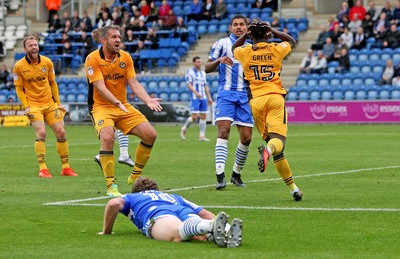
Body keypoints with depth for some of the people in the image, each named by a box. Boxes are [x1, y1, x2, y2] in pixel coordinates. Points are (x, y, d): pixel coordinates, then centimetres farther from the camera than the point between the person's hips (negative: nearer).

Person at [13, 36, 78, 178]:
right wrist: (26, 106, -10)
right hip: (33, 105, -4)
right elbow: (19, 89, -1)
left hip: (50, 103, 4)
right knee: (41, 133, -19)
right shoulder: (19, 66, -7)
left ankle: (65, 167, 11)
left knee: (61, 132, -1)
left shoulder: (47, 62, 1)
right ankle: (42, 169, -13)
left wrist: (58, 102, 9)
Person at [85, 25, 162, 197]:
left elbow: (133, 83, -1)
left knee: (150, 134, -7)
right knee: (107, 137, -33)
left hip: (123, 106, 6)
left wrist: (148, 100, -18)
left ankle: (135, 176, 13)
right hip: (101, 106, -6)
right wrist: (116, 102, -36)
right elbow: (100, 87, -21)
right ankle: (110, 186, -24)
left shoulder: (126, 57, 3)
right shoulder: (93, 59, -13)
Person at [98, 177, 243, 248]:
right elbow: (207, 215, 36)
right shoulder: (174, 197, 46)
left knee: (177, 235, -37)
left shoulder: (132, 197, 38)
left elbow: (113, 204, 15)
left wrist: (106, 231, 26)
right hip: (186, 212, 5)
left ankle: (213, 226, -68)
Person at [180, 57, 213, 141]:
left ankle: (202, 136, 4)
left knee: (203, 116, 0)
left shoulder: (203, 73, 16)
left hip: (203, 98, 6)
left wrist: (209, 97, 14)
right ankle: (184, 128, 14)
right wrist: (196, 92, -25)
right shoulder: (190, 72, -3)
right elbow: (189, 84, -11)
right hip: (195, 98, -6)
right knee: (194, 116, -11)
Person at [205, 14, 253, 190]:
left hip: (245, 96, 4)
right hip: (226, 94, -4)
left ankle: (236, 174, 19)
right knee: (223, 131, -21)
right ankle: (220, 175, -26)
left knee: (246, 138, 0)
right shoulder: (222, 43, 2)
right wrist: (219, 60, -19)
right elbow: (207, 68, 0)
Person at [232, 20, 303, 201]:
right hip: (275, 97, -1)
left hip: (256, 100, 1)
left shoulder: (245, 52, 9)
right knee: (278, 139, -11)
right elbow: (292, 41, 30)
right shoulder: (277, 50, 8)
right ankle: (268, 149, -51)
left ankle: (292, 187, 1)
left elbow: (234, 49, 35)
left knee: (269, 140, 5)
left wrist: (246, 34, 26)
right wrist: (274, 31, 26)